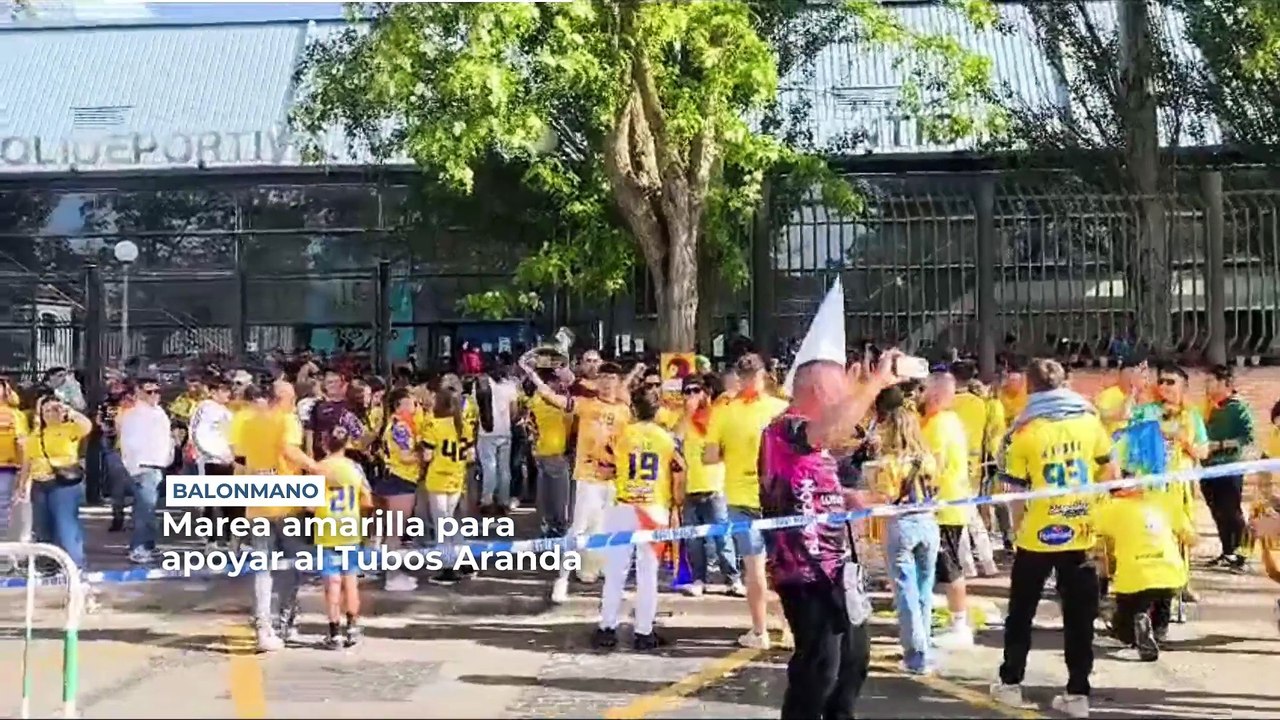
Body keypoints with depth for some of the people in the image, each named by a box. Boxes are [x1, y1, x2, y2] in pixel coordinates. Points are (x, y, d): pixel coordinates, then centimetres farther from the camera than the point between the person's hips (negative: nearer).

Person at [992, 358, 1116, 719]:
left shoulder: (1025, 430, -9)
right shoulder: (1089, 420, 0)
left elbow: (1016, 489, -7)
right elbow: (1109, 472, 8)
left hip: (1037, 536, -2)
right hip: (1080, 534, 2)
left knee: (1021, 611, 13)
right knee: (1079, 616, 8)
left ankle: (1011, 683, 20)